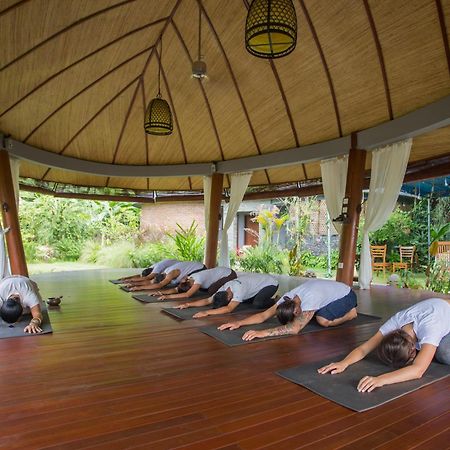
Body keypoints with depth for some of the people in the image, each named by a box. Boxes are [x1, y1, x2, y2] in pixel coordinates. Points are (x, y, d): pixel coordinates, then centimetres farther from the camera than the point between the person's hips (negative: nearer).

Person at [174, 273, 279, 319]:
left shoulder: (239, 289, -39)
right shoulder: (224, 288, -14)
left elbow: (229, 309, -47)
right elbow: (208, 300, -11)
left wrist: (206, 312, -53)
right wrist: (188, 304, -22)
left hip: (271, 283, -8)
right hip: (259, 280, 8)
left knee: (257, 303, -28)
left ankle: (274, 303, 1)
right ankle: (265, 299, 22)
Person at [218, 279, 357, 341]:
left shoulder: (310, 299, -42)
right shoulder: (287, 297, -19)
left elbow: (295, 328, -50)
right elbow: (264, 315, -20)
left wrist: (263, 333, -57)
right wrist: (239, 323, -33)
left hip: (346, 294, -8)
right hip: (332, 292, 8)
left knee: (323, 320, -27)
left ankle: (350, 313, 2)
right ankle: (342, 310, 21)